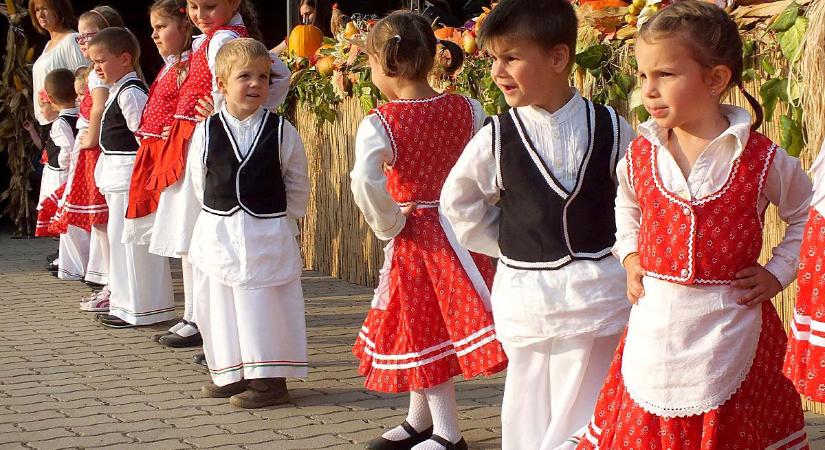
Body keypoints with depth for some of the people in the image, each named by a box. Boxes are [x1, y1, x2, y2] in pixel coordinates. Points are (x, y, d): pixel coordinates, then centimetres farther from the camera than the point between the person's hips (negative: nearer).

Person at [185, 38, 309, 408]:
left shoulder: (281, 131, -4)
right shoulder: (206, 131, -1)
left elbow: (298, 186, 5)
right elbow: (198, 180, 10)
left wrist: (278, 222, 5)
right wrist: (219, 217, 11)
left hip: (269, 234, -2)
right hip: (218, 234, 2)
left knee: (266, 306, -1)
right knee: (221, 304, 9)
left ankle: (271, 379, 8)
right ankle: (231, 374, 22)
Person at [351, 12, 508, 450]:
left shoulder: (378, 124, -17)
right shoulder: (468, 110, -3)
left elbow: (365, 182, -31)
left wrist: (389, 225, -16)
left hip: (413, 239, -5)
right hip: (460, 230, 5)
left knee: (422, 331, 8)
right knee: (433, 326, 19)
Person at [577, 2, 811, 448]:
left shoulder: (763, 160, -8)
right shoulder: (641, 154, 2)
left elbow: (808, 215, 8)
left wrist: (777, 272, -1)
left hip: (728, 337, -3)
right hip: (654, 329, 3)